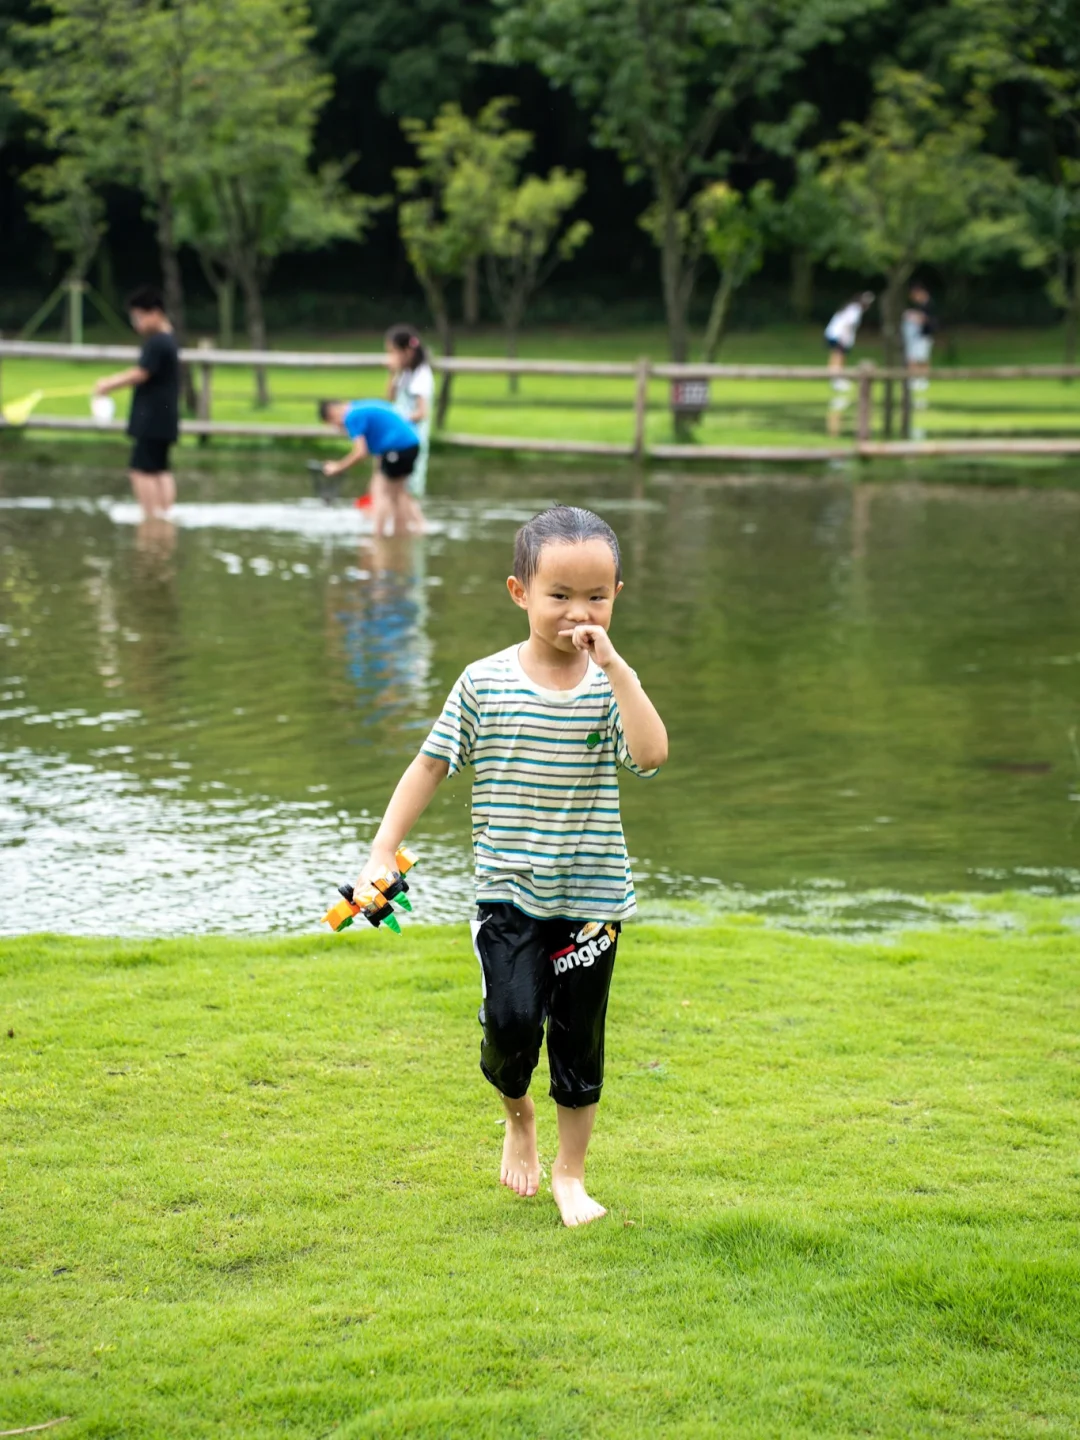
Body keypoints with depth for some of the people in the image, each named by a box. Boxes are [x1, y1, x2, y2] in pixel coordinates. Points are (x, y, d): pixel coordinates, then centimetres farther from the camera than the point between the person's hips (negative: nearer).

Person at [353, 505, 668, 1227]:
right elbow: (431, 765, 3)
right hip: (509, 893, -1)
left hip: (591, 897, 1)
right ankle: (518, 1112, 19)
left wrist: (616, 668, -24)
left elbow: (651, 755, -22)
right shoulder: (485, 683, -3)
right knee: (513, 1020, -15)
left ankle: (571, 1173, 26)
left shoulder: (610, 686, -4)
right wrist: (383, 852, -1)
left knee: (579, 1040, 8)